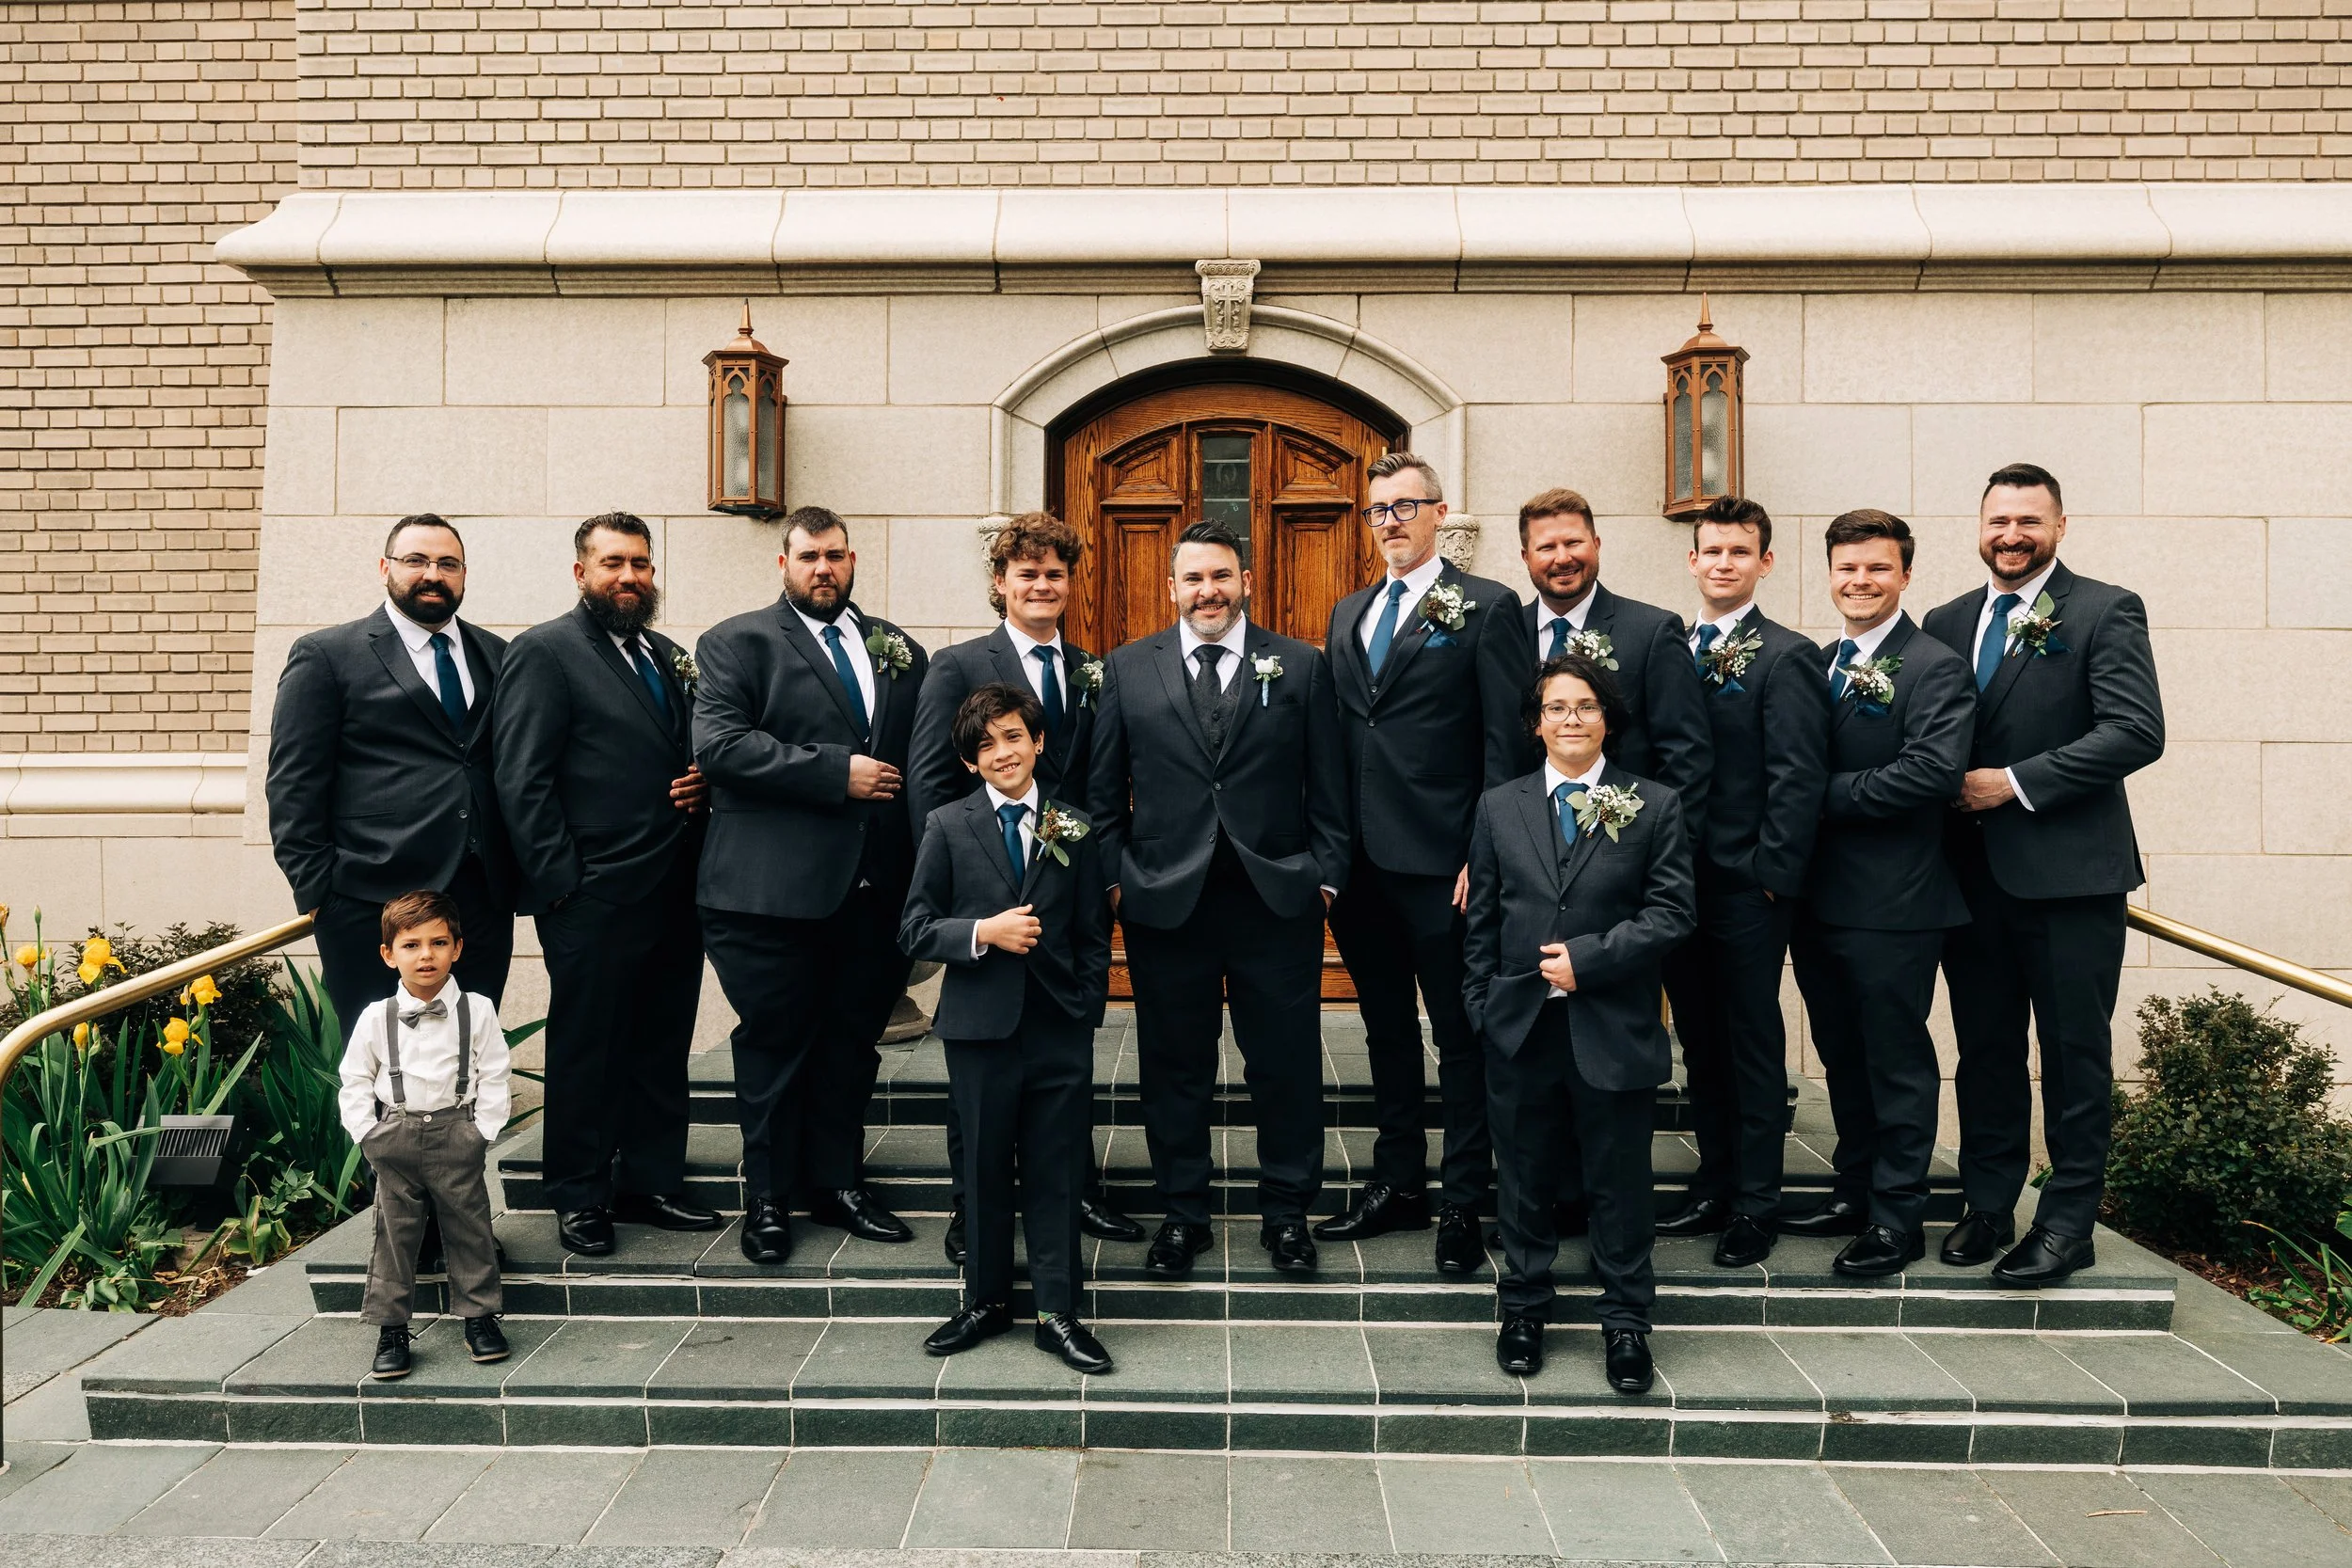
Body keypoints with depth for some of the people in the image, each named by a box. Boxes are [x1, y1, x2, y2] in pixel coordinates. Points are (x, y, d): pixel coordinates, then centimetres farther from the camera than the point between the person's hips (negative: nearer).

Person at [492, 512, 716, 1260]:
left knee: (663, 1045, 13)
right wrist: (559, 880, -15)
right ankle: (579, 1198, 19)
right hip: (594, 897, -6)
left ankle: (651, 1181, 26)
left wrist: (701, 784, 2)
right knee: (585, 1049, 6)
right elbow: (521, 779, -10)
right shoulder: (545, 651, -5)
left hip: (674, 891, 7)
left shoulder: (669, 657, 16)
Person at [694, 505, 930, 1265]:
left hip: (877, 883, 4)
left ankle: (837, 1180, 28)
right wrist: (837, 773, -17)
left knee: (853, 1038, 13)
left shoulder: (897, 648, 14)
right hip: (775, 886, -4)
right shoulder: (736, 643, 1)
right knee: (775, 1041, 6)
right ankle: (768, 1197, 21)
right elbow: (719, 742, -14)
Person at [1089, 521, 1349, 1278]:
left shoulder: (1301, 667, 4)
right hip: (1165, 900, 1)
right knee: (1174, 1066, 9)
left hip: (1277, 898, 0)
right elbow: (1103, 790, 7)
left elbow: (1327, 789, 4)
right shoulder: (1128, 669, 6)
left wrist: (1325, 875, -2)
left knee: (1287, 1065, 7)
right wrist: (1114, 877, 0)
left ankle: (1286, 1212, 23)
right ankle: (1182, 1213, 24)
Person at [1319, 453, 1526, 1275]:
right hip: (1362, 861, 6)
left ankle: (1462, 1203, 14)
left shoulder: (1486, 607, -3)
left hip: (1441, 862, -6)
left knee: (1459, 1037, 4)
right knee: (1387, 1029, 16)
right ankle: (1397, 1184, 29)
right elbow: (1336, 736, 14)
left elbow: (1504, 742, -8)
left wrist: (1485, 855, -14)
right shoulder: (1349, 613, 15)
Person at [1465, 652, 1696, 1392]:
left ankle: (1625, 1321, 23)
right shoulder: (1499, 807, 8)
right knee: (1525, 1176, 13)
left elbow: (1673, 912, -6)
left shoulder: (1654, 806, 0)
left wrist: (1589, 958, -14)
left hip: (1613, 1027, -2)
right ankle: (1523, 1308, 29)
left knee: (1619, 1181, 7)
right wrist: (1481, 1005, 4)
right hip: (1521, 1026, 2)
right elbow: (1483, 919, 9)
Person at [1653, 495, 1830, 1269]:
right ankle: (1713, 1186, 26)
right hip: (1679, 884, 6)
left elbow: (1798, 779, -10)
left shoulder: (1786, 657, -6)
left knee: (1753, 1046, 4)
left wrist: (1770, 874, -14)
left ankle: (1756, 1204, 14)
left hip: (1746, 888, -6)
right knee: (1700, 1043, 14)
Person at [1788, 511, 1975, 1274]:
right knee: (1843, 1058, 17)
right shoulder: (1819, 666, 12)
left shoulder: (1935, 669, -9)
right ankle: (1854, 1194, 30)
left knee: (1897, 1061, 4)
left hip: (1893, 904, -7)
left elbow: (1935, 769, -22)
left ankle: (1898, 1218, 15)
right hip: (1820, 897, 7)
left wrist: (1828, 795, -17)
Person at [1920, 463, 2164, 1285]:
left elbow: (2138, 731, -14)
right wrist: (1951, 792, -7)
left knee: (2075, 1053, 4)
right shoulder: (1946, 623, 12)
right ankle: (1987, 1203, 24)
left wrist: (2017, 782, -16)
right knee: (1984, 1049, 12)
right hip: (1974, 871, 5)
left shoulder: (2105, 612, -3)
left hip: (2068, 871, -4)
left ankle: (2068, 1219, 15)